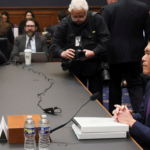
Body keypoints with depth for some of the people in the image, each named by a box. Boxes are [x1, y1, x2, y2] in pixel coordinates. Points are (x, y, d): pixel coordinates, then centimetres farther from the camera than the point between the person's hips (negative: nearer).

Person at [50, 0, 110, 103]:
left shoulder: (96, 20, -8)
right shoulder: (64, 24, -4)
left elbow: (105, 40, -11)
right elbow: (54, 45, -4)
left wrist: (94, 53, -27)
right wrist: (62, 53, -27)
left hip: (94, 66, -2)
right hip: (75, 68, 2)